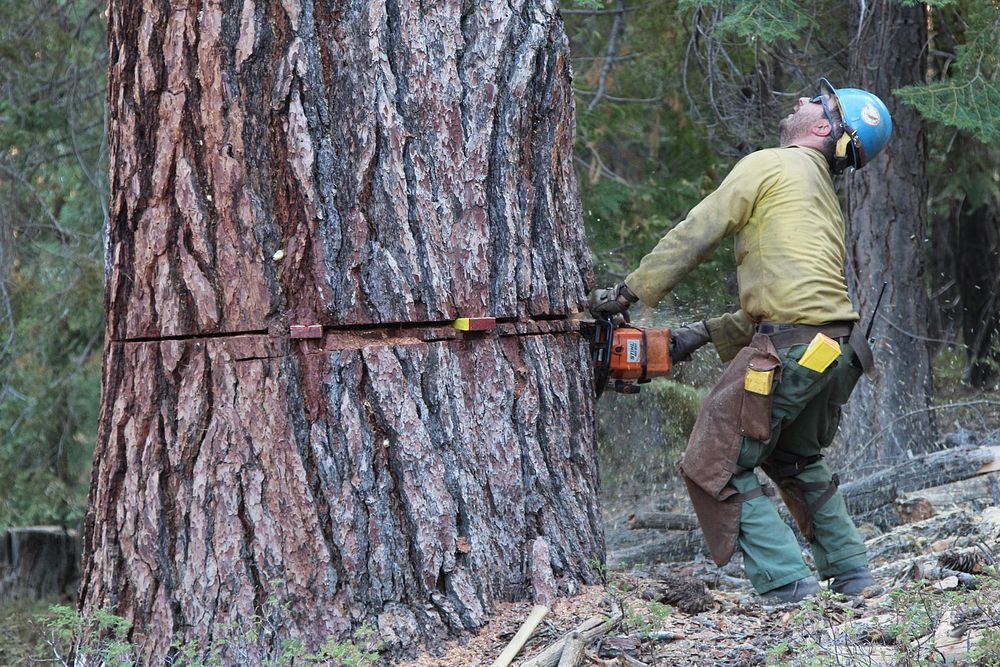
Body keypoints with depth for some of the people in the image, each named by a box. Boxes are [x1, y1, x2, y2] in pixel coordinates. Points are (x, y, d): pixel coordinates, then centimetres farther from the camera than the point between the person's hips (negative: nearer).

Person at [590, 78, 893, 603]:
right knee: (796, 460, 30)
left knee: (718, 468, -2)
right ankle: (852, 576, 28)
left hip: (790, 345, -9)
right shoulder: (826, 202, 28)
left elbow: (694, 236, -2)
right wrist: (704, 333, 20)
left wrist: (628, 292, 4)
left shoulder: (769, 166, 2)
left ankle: (786, 586, -10)